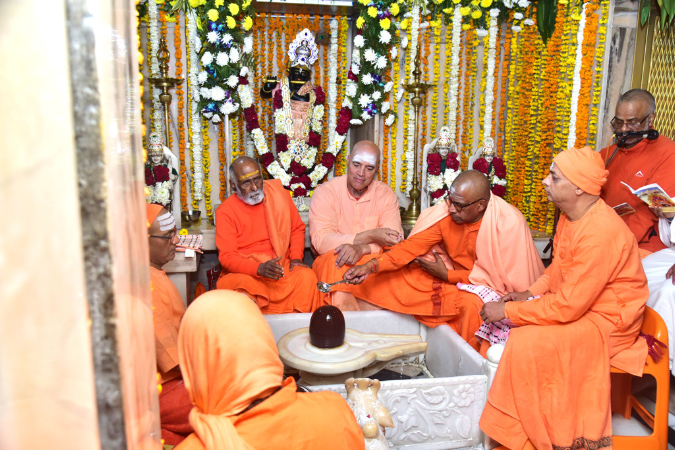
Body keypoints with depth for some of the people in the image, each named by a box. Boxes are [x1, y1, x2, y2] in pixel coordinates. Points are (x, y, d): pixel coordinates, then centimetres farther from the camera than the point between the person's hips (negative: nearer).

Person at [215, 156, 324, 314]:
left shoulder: (279, 194, 6)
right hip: (244, 272, -2)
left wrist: (296, 257, -1)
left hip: (281, 267, 3)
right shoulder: (225, 211, -3)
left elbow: (297, 229, 17)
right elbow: (227, 257, -8)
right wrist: (258, 268, -25)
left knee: (307, 277, -26)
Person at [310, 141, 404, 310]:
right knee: (336, 259, -35)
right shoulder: (325, 192, -5)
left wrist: (362, 248, -30)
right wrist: (370, 236, -26)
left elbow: (395, 239, -9)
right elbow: (320, 240, -18)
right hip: (330, 264, -2)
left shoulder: (386, 194, 4)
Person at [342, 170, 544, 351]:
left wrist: (446, 275, -20)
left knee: (471, 303, -36)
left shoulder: (509, 223, -23)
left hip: (493, 287, -4)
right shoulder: (446, 213, -12)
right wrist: (372, 266, -27)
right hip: (455, 277, 5)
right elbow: (412, 245, -14)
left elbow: (501, 277, -20)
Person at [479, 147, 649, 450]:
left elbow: (568, 306, -29)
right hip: (574, 303, 9)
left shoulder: (600, 233, -30)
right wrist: (531, 293, 1)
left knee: (527, 344, -27)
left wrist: (508, 311, -22)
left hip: (606, 321, -9)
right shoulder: (570, 215, -1)